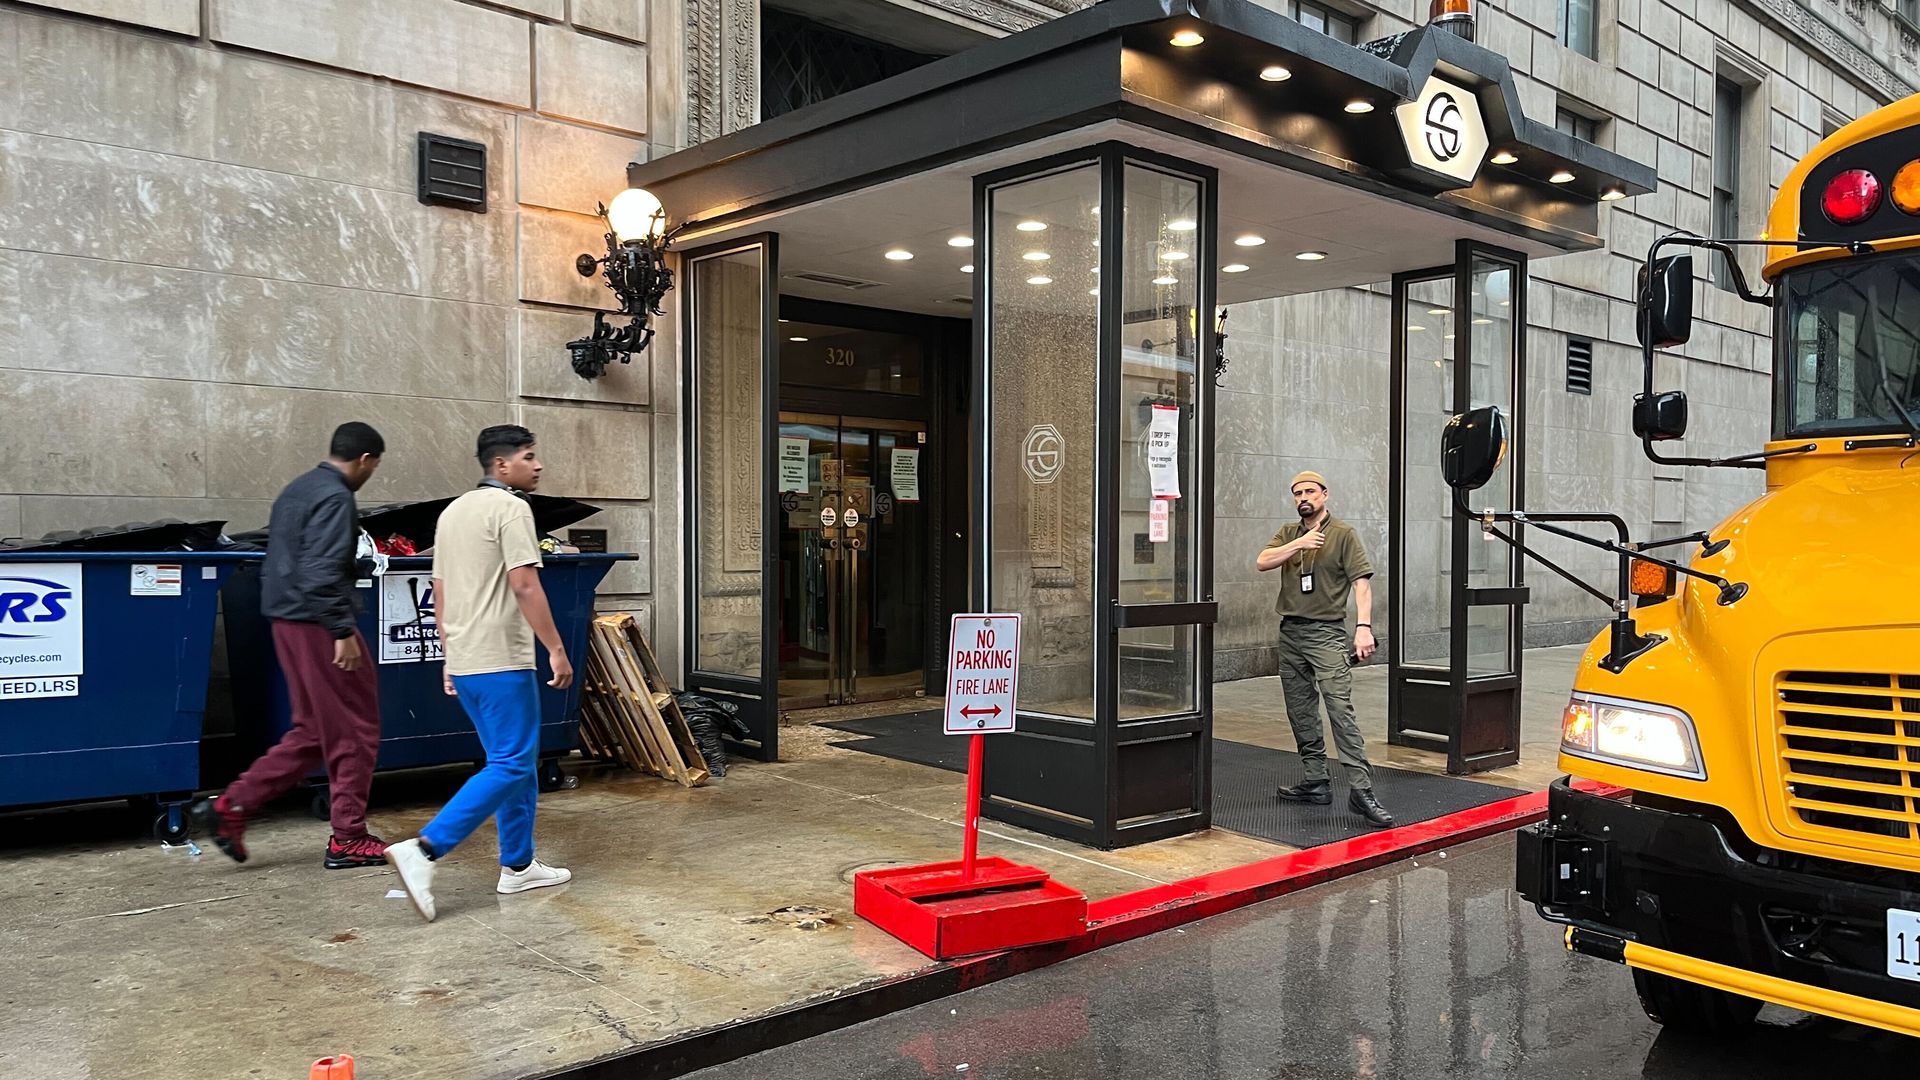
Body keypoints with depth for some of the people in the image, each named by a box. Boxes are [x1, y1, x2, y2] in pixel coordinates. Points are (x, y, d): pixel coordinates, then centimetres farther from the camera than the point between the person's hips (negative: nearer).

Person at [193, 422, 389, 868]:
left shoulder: (298, 489, 16)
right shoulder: (335, 497, -15)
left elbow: (278, 563, 21)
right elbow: (322, 572, -24)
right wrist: (344, 630, -21)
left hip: (289, 622, 10)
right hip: (318, 625, -10)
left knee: (313, 731, 17)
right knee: (355, 732, 1)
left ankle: (231, 806, 14)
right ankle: (348, 839, 8)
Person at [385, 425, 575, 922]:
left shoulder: (453, 511, 17)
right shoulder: (510, 508, -10)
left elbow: (440, 592, 19)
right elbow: (525, 585, -19)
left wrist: (451, 656, 23)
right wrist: (557, 649, -16)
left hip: (464, 660, 10)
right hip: (501, 660, -10)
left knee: (516, 761, 16)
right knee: (511, 766, -7)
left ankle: (518, 865, 19)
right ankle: (423, 850, -14)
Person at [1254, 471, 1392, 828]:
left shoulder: (1343, 534, -1)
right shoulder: (1288, 534, 13)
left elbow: (1361, 581, -8)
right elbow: (1262, 563, -2)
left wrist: (1364, 627, -19)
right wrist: (1298, 544, -14)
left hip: (1326, 633, -6)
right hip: (1290, 633, 6)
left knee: (1341, 710, -15)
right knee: (1301, 713, 10)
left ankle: (1360, 790, -17)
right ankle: (1316, 782, 19)